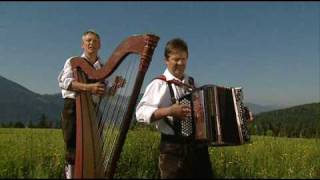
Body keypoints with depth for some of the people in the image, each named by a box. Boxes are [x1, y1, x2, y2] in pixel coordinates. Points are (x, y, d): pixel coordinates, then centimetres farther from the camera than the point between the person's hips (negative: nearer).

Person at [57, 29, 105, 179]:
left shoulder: (103, 68, 13)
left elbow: (105, 93, 10)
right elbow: (64, 82, -18)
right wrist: (88, 87, -34)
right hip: (73, 107, -4)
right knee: (73, 149, -4)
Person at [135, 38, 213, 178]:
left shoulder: (192, 82, 12)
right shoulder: (159, 84, -7)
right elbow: (141, 112, -16)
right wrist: (169, 111, -25)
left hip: (198, 145, 6)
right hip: (173, 148, -5)